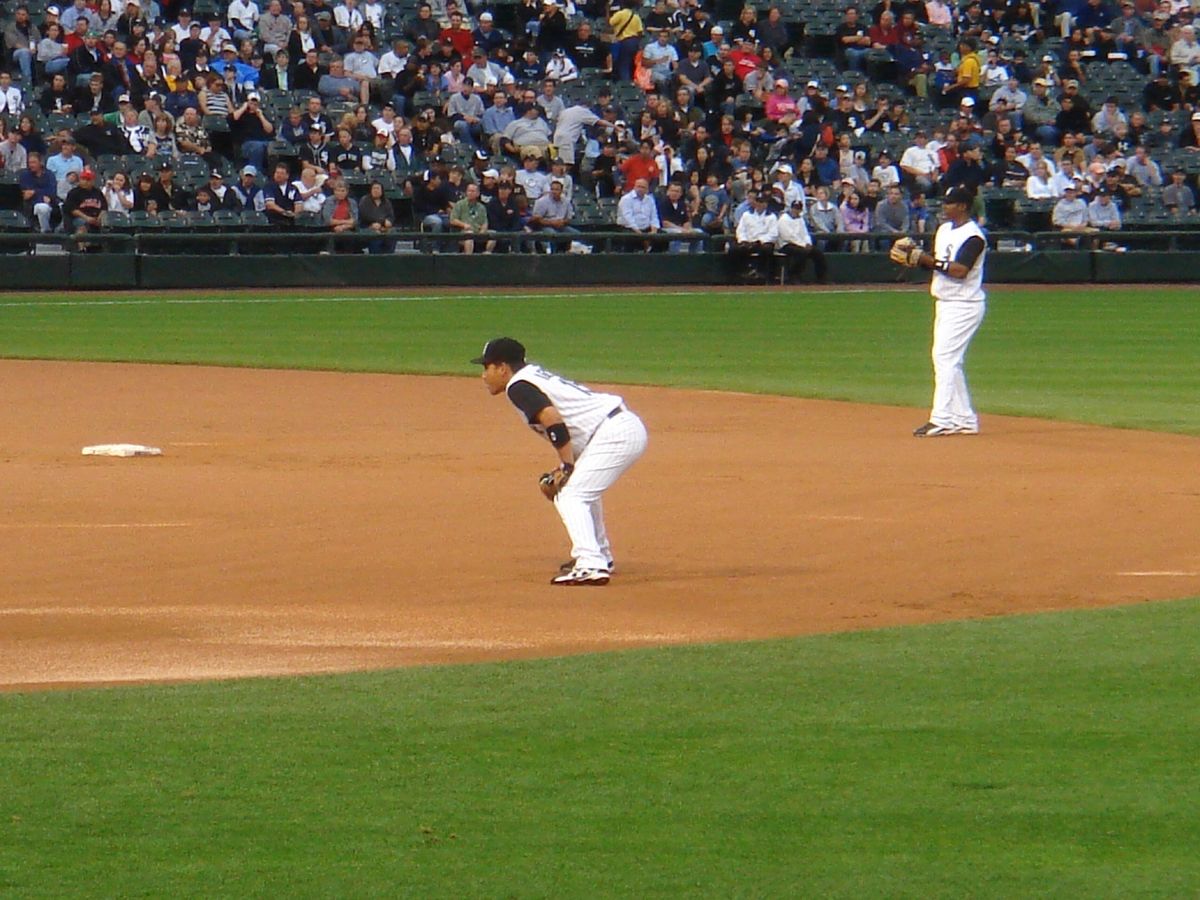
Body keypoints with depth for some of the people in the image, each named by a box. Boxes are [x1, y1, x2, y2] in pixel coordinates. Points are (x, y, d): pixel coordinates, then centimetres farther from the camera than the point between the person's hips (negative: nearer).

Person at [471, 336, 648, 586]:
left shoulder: (519, 387, -8)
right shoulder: (537, 376, 22)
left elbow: (553, 420, -23)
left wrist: (567, 466, -16)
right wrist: (566, 469, 17)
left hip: (612, 432, -10)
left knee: (570, 497, -13)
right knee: (584, 490, 29)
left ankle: (590, 566, -24)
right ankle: (600, 557, 35)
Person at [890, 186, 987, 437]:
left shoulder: (973, 236, -15)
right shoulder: (944, 230, 14)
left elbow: (959, 270, -25)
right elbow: (937, 264, 17)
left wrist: (928, 260, -23)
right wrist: (918, 257, -2)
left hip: (964, 305, -10)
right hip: (944, 303, 10)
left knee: (945, 358, -15)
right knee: (950, 361, 11)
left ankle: (941, 419, -18)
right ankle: (965, 419, 17)